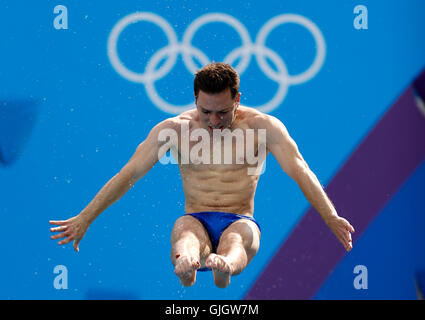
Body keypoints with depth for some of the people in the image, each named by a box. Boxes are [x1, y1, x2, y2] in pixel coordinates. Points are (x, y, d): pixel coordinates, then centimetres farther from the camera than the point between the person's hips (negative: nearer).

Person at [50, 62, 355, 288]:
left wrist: (331, 218, -19)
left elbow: (300, 171, -6)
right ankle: (186, 267, -72)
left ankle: (224, 268, -73)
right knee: (185, 232, -37)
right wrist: (84, 219, 0)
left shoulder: (263, 127, 0)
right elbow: (129, 174, 3)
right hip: (196, 220, 1)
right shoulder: (174, 129, 3)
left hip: (240, 221, 0)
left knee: (235, 240, -38)